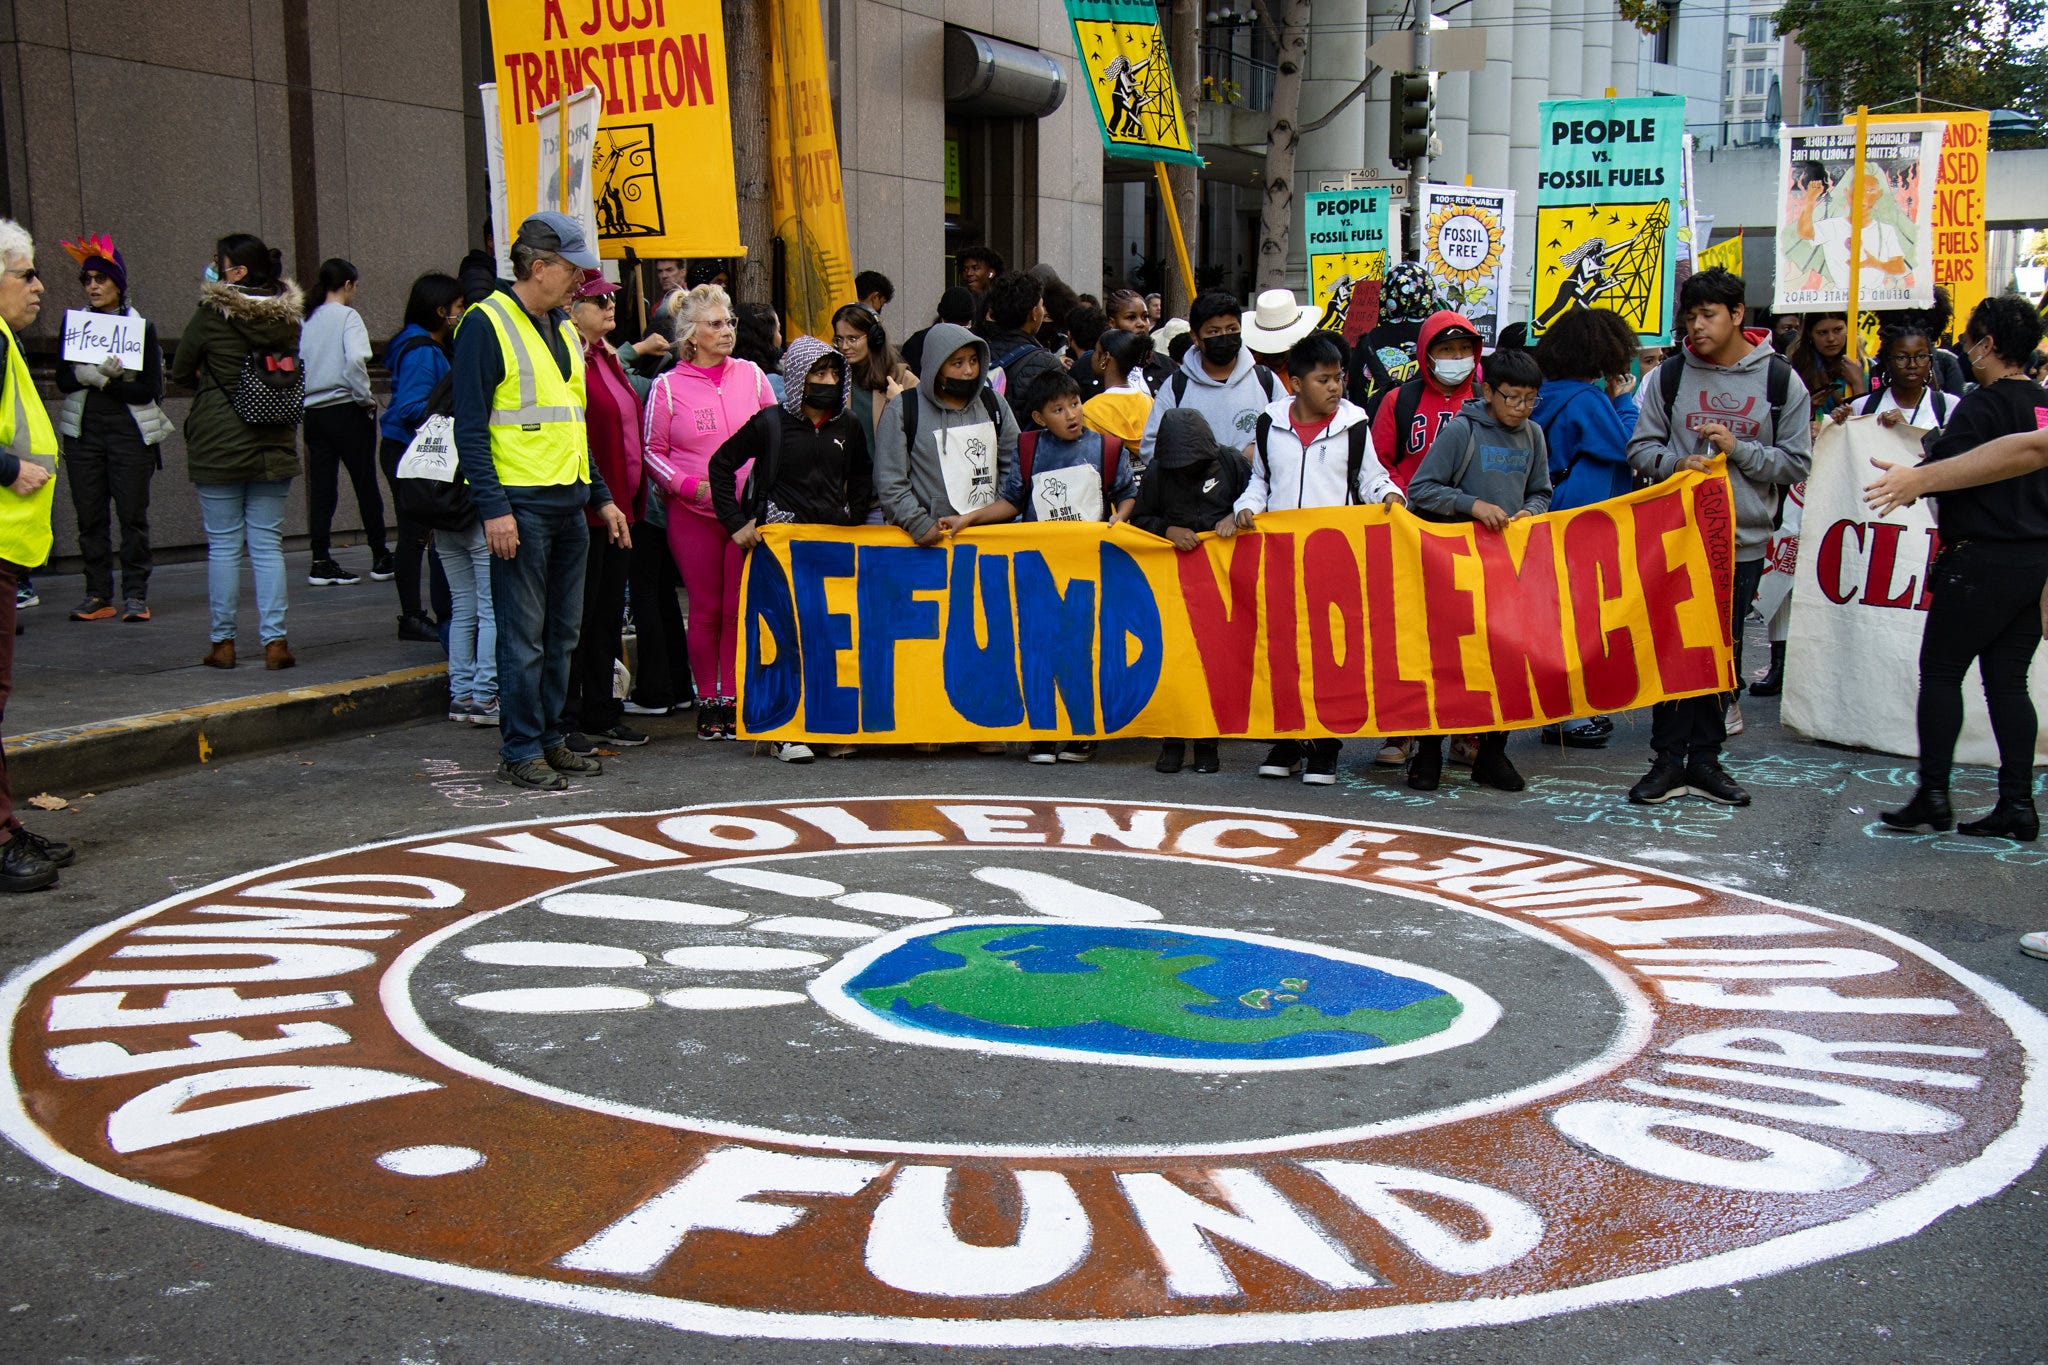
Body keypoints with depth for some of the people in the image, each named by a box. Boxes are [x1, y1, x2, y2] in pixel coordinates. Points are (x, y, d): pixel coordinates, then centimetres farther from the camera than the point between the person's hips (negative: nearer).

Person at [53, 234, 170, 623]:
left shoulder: (141, 326, 3)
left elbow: (152, 389, -4)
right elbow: (63, 380, 1)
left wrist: (104, 382, -11)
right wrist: (97, 374, -16)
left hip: (129, 428, -3)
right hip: (83, 429, 3)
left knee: (132, 514, -3)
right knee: (89, 515, 2)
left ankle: (135, 595, 3)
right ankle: (98, 595, 9)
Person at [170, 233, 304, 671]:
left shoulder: (210, 315, -10)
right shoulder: (288, 316, 1)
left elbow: (179, 373, 1)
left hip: (218, 446, -3)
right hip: (274, 447, 3)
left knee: (223, 545, 4)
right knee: (268, 544, 6)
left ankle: (223, 642, 9)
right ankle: (275, 640, 2)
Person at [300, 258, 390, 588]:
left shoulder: (306, 320, 9)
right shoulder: (347, 316, -7)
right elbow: (356, 359, -22)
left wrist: (305, 397, 11)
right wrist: (365, 397, -11)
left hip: (313, 413, 5)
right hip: (346, 411, -5)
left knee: (321, 487, 6)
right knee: (365, 483, 5)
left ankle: (321, 563, 4)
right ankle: (380, 558, 12)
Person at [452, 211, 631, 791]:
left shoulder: (564, 331, 17)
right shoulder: (488, 324, -8)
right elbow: (470, 427, -12)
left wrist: (602, 497, 19)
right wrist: (493, 508, -20)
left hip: (569, 503, 8)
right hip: (520, 504, -8)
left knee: (562, 633, 12)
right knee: (523, 635, -3)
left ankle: (550, 738, 21)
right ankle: (520, 751, 5)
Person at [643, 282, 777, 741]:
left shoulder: (750, 374, 7)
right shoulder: (668, 386, 1)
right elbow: (653, 451, 5)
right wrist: (691, 485, -9)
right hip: (694, 514, -1)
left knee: (740, 609, -2)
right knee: (705, 610, 2)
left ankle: (732, 699, 7)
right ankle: (707, 700, 13)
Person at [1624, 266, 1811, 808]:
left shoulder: (1780, 380, 1)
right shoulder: (1670, 376, 3)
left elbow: (1797, 462, 0)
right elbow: (1642, 448, 6)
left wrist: (1737, 448, -13)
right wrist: (1676, 463, -14)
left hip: (1743, 540, 0)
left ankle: (1704, 759, 18)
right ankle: (1669, 760, 10)